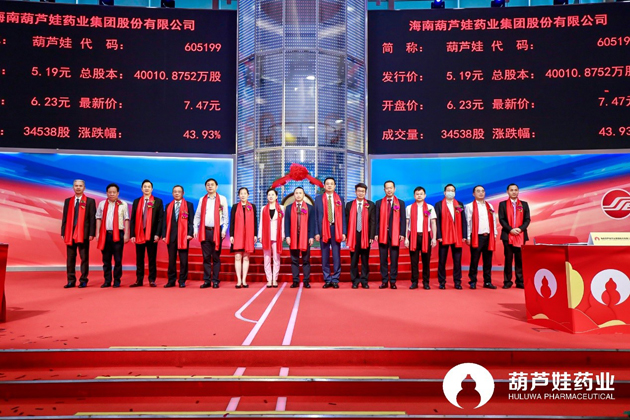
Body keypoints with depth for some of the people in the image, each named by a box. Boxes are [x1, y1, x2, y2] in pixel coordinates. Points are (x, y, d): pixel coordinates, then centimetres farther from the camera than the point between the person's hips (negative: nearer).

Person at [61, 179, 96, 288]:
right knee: (70, 258, 6)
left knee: (84, 258, 1)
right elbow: (65, 218, 11)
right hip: (70, 233, 4)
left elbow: (92, 218, -3)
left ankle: (83, 280, 8)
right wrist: (63, 233, 4)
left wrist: (91, 233, -10)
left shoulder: (90, 201, 2)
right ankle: (71, 281, 14)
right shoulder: (68, 201, 12)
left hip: (83, 233, -3)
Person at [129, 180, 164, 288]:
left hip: (152, 234, -2)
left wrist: (157, 234, -10)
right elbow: (133, 219, 8)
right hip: (139, 234, 2)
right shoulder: (136, 201, 11)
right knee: (139, 259, 6)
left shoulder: (158, 201, 4)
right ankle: (139, 280, 12)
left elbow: (161, 219, -1)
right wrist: (132, 234, 0)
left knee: (152, 259, 2)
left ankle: (152, 280, 9)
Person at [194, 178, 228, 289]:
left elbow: (225, 216, 3)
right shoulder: (202, 200, 13)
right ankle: (206, 280, 8)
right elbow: (197, 216, 12)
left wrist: (224, 229, -5)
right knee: (206, 257, 3)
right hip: (204, 231, 2)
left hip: (216, 231, -2)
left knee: (216, 257, 1)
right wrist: (195, 229, 3)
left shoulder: (222, 199, 5)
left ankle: (215, 280, 5)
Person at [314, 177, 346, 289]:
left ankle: (335, 280, 9)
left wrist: (343, 232, -2)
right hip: (323, 229, 0)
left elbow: (342, 216, 6)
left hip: (336, 229, 0)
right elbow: (316, 217, 5)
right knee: (325, 256, 4)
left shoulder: (340, 199, 8)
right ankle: (327, 280, 13)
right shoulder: (318, 199, 7)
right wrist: (316, 232, -3)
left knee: (336, 256, 1)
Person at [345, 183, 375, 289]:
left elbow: (373, 222, 2)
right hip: (353, 235, 1)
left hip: (365, 236, 0)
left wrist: (372, 236, -6)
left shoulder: (371, 205, 5)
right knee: (354, 260, 4)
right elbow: (347, 221, 6)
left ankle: (364, 281, 13)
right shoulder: (349, 205, 8)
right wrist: (346, 235, -1)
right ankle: (355, 281, 13)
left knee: (365, 260, 5)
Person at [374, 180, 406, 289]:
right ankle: (384, 281, 10)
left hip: (395, 234, -1)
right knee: (383, 259, 3)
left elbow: (403, 219, 4)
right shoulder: (379, 203, 10)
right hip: (382, 234, 1)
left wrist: (402, 234, -6)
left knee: (394, 259, 1)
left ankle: (393, 281, 7)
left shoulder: (400, 203, 8)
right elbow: (376, 219, 7)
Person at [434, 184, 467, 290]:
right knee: (442, 260, 3)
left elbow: (463, 220, 7)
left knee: (457, 261, 4)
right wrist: (438, 236, -10)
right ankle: (442, 282, 12)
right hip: (444, 237, -2)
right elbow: (437, 221, -2)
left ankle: (457, 282, 13)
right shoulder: (439, 204, 4)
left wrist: (464, 235, 0)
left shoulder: (459, 205, 11)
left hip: (457, 237, 2)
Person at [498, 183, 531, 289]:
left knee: (520, 259, 2)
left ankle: (520, 282, 7)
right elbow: (501, 219, -1)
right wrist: (510, 229, -13)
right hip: (507, 236, -1)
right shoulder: (503, 204, 6)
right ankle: (507, 281, 6)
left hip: (521, 236, 2)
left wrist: (520, 229, -11)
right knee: (508, 259, 1)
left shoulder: (524, 204, 11)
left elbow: (527, 219, 6)